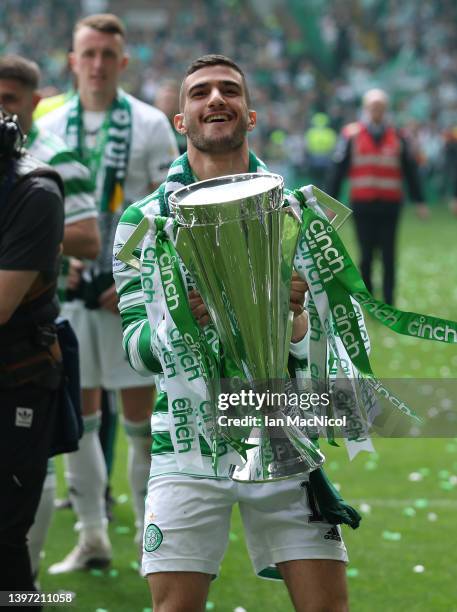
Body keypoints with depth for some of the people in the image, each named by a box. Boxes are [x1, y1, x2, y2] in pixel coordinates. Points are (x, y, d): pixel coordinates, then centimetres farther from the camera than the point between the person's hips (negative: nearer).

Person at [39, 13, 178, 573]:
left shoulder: (150, 126, -2)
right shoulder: (49, 128, 8)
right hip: (71, 289, 4)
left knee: (140, 413, -1)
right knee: (77, 414, 7)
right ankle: (92, 537, 17)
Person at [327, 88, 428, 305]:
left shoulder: (396, 137, 10)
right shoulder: (351, 135, 3)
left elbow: (410, 171, 14)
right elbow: (337, 170, 4)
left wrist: (419, 202, 12)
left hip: (390, 205, 1)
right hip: (362, 204, -1)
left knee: (388, 257, -2)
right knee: (366, 255, -1)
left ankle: (388, 304, 4)